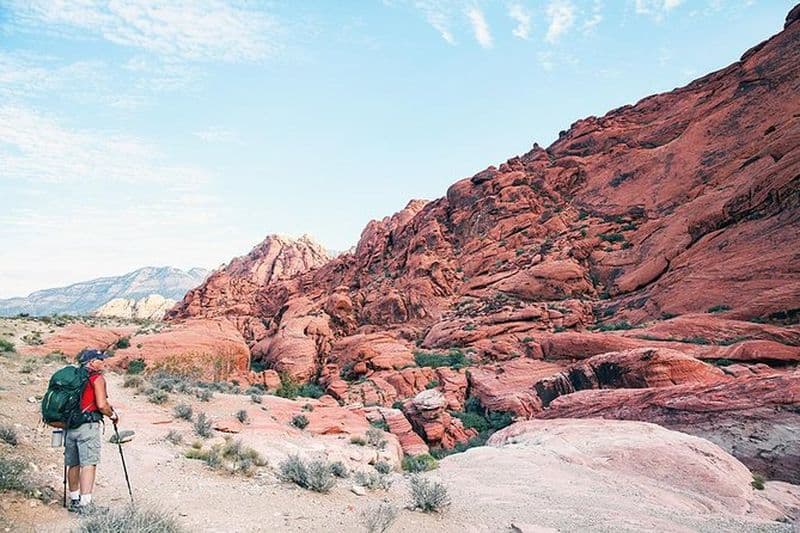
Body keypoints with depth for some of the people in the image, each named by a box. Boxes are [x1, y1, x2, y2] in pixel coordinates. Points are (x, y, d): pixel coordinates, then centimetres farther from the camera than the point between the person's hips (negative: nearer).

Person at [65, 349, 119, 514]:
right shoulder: (97, 378, -7)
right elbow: (101, 405, -15)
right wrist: (113, 415, 2)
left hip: (70, 426, 7)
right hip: (88, 426, -7)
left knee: (73, 465, 15)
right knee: (88, 464, -7)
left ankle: (74, 500, 26)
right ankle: (85, 503, -11)